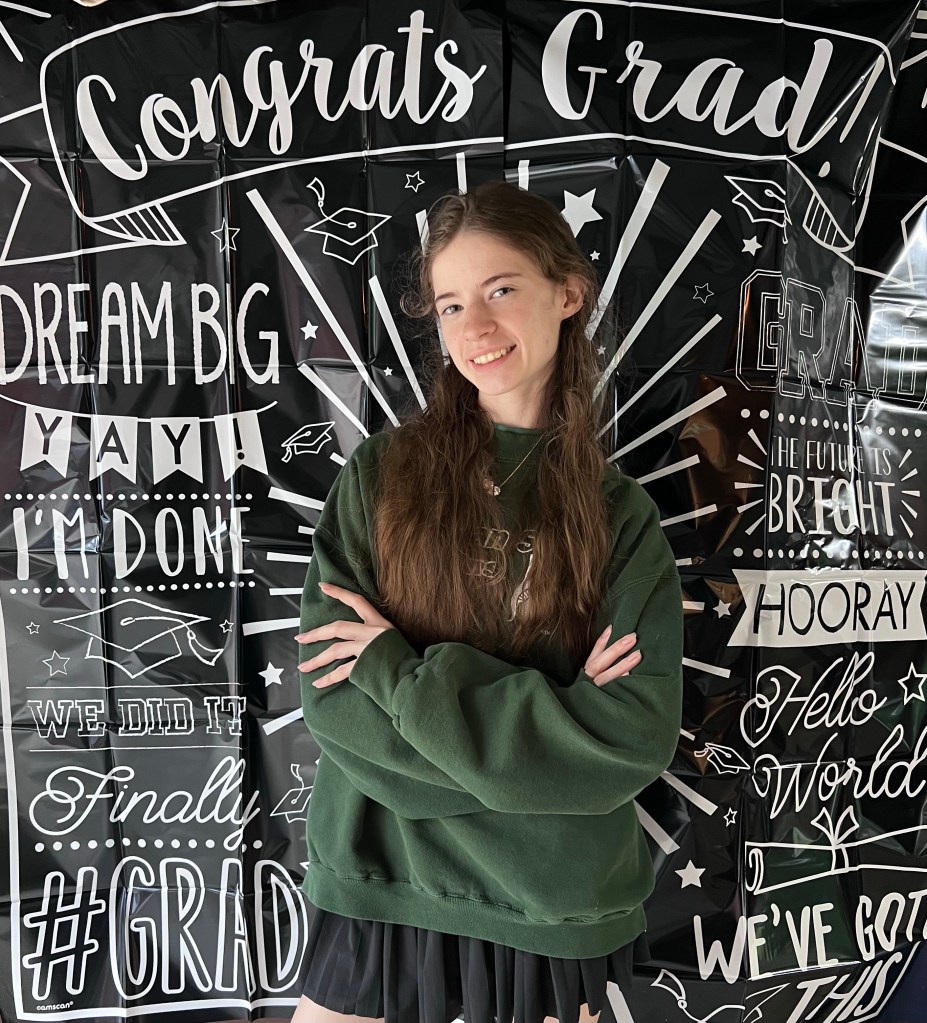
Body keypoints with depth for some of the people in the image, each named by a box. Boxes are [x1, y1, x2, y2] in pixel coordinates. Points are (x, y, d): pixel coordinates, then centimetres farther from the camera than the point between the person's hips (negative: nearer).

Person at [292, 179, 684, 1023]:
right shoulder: (382, 472, -8)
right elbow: (331, 697, -11)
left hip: (555, 910, 1)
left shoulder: (622, 514, -6)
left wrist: (402, 672, -18)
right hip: (379, 884, 0)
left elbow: (638, 735, -15)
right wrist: (547, 722, -17)